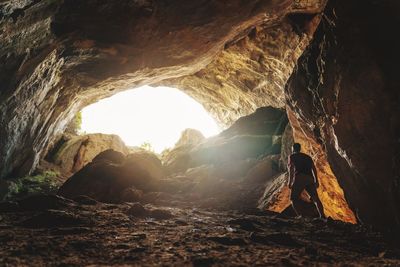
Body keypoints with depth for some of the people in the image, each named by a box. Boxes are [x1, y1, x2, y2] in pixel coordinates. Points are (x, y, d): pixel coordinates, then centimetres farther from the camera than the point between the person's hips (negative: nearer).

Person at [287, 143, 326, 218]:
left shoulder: (292, 156, 14)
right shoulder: (307, 157, 28)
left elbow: (291, 167, -3)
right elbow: (313, 168, 16)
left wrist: (290, 180, -9)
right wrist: (316, 180, 15)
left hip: (299, 178, -4)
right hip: (310, 179, 4)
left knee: (294, 199, 1)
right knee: (316, 199, 12)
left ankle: (299, 215, -17)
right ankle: (322, 215, -3)